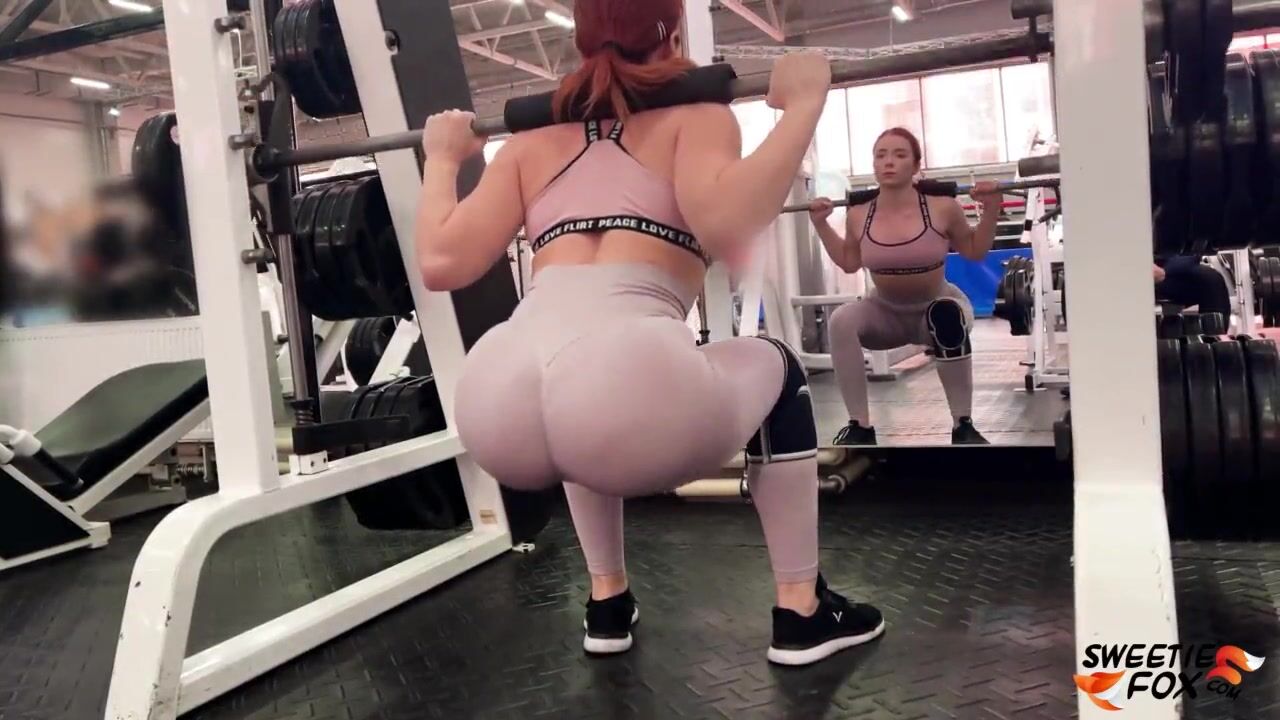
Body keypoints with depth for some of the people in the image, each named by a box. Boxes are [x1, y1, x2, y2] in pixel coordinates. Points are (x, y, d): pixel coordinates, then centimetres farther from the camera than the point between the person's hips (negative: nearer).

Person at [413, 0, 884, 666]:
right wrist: (803, 104, 5)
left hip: (497, 412, 5)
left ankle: (607, 605, 41)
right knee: (773, 370, 28)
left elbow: (442, 264, 16)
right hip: (632, 391, -4)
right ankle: (802, 612, 29)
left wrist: (441, 158, 32)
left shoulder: (530, 146, 25)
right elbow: (725, 226, -6)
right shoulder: (694, 119, 16)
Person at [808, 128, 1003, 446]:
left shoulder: (941, 208, -17)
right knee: (841, 321, -29)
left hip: (936, 306, -2)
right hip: (886, 313, 2)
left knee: (948, 316, -39)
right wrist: (821, 223, -1)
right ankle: (860, 426, -21)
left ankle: (963, 426, -24)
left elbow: (975, 251, -1)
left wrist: (991, 209, -14)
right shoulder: (859, 217, -11)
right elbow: (848, 263, 7)